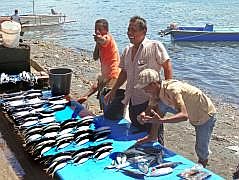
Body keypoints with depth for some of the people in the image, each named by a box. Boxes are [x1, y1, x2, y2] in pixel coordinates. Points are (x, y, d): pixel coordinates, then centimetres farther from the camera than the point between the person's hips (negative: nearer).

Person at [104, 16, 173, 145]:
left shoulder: (155, 46, -11)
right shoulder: (127, 50, 11)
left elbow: (167, 67, -11)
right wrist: (113, 91, 18)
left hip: (151, 100, -7)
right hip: (133, 101, 7)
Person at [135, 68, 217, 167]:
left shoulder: (172, 89, -37)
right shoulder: (156, 92, -11)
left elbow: (184, 115, -47)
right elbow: (150, 109, -6)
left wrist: (161, 120, -57)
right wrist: (143, 115, -29)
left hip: (206, 114, -7)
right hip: (191, 114, 7)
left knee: (201, 149, -3)